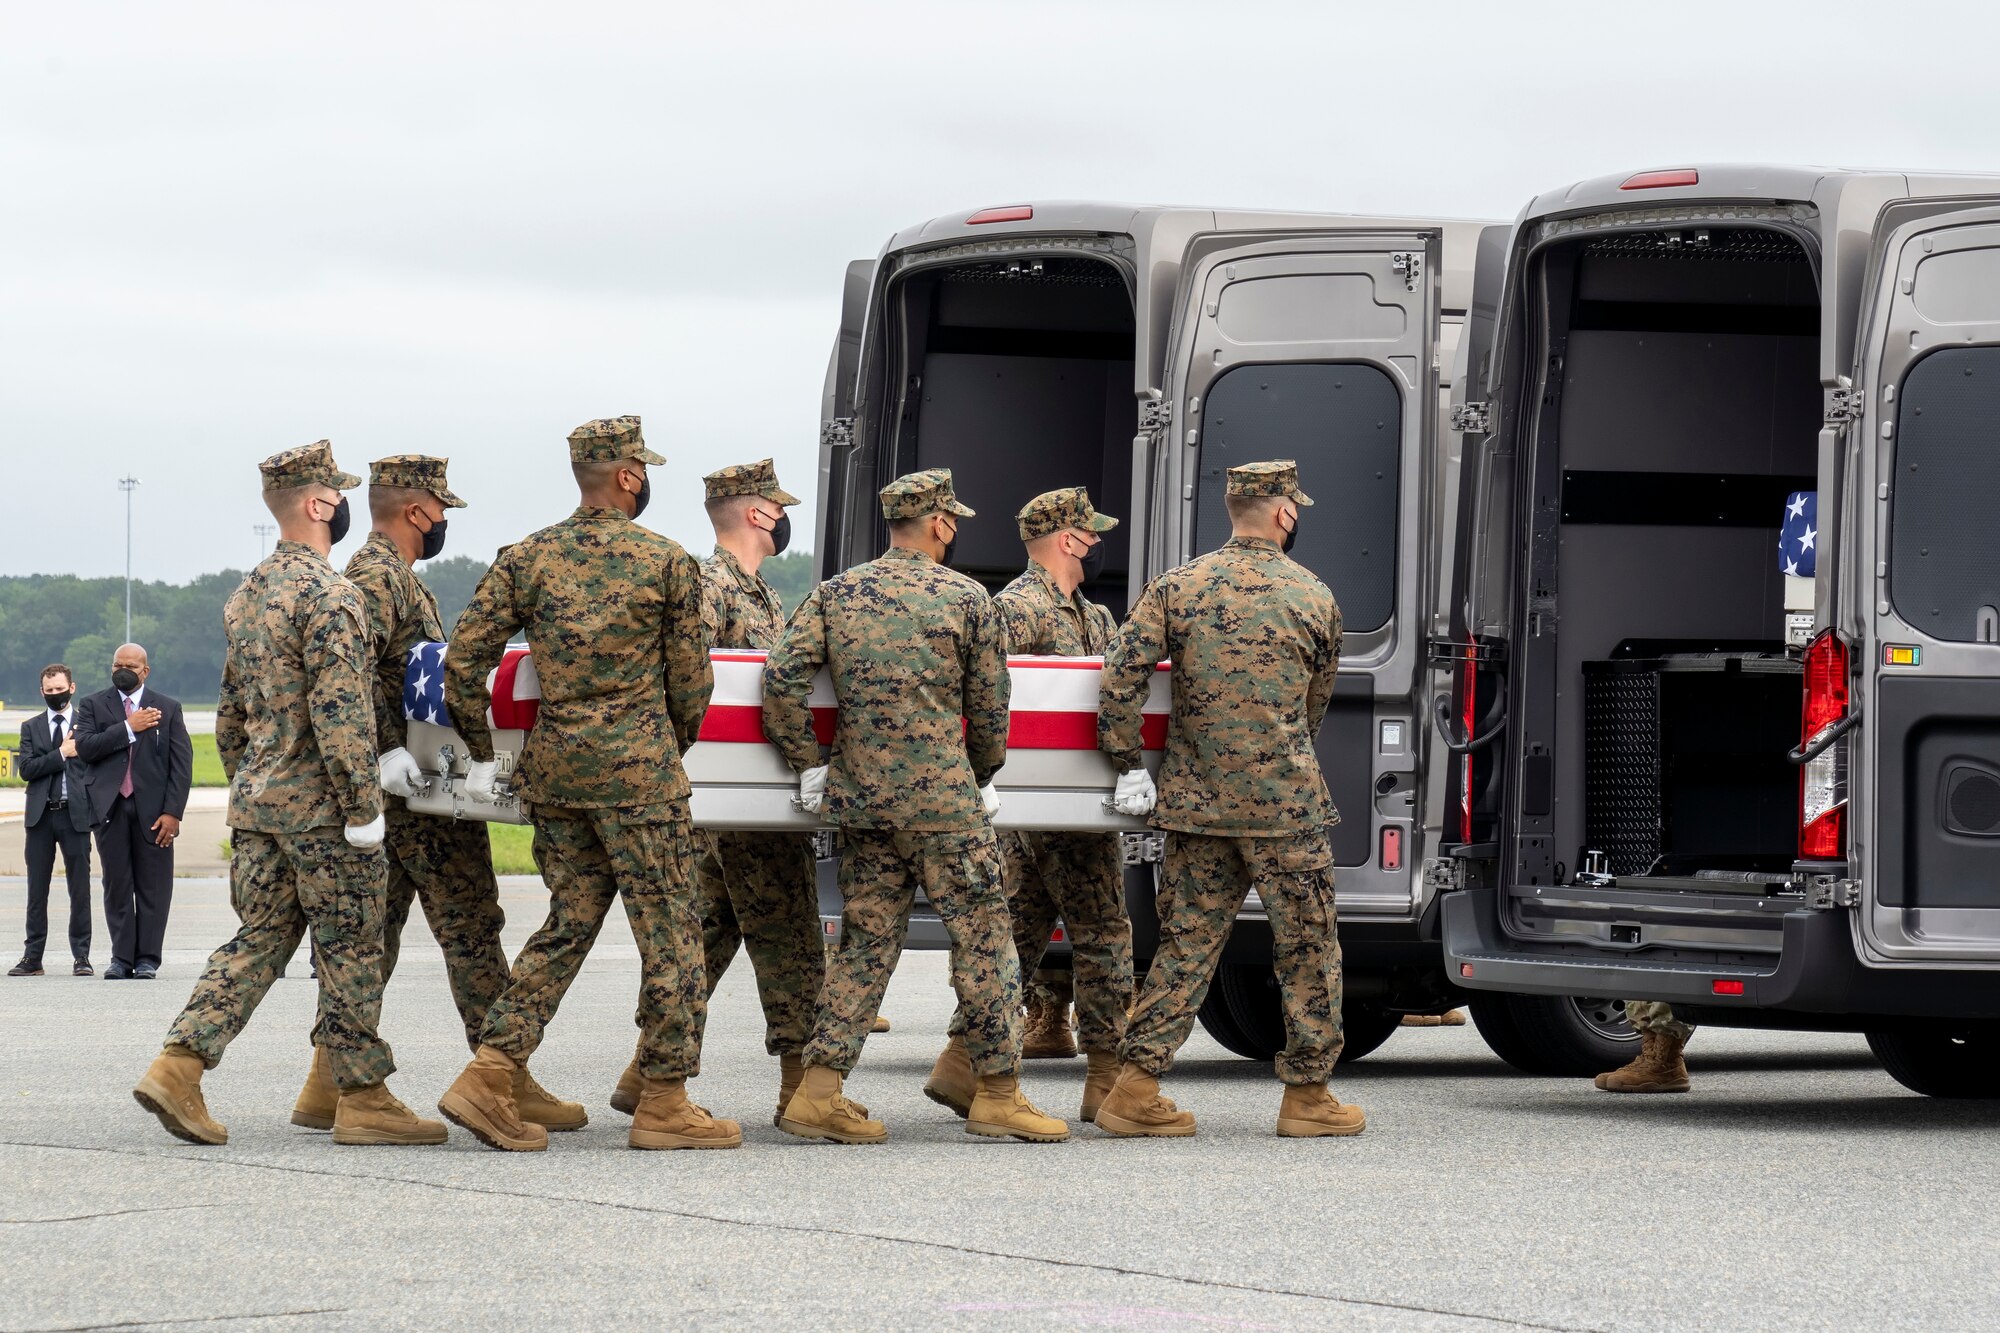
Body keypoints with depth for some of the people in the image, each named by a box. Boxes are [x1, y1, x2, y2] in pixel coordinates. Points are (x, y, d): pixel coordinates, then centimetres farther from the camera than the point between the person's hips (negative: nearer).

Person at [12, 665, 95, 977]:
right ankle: (32, 957, 7)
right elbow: (26, 768, -2)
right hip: (41, 815, 2)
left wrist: (94, 805, -9)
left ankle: (81, 956, 6)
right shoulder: (31, 727, 11)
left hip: (76, 814, -2)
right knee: (37, 890, 4)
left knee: (80, 889, 1)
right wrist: (62, 753, -11)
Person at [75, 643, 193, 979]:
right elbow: (85, 747, -6)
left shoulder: (168, 708, 9)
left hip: (152, 810, -1)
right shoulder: (93, 706, 10)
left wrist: (172, 812, -6)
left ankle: (147, 959, 4)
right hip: (110, 809, 1)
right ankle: (122, 957, 8)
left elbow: (182, 763, 4)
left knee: (153, 887, -1)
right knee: (117, 885, 2)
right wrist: (128, 729, -11)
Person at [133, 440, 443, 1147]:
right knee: (349, 949, 0)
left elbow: (230, 711, 19)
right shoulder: (328, 596, -15)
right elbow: (339, 715, -20)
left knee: (258, 940, 10)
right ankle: (363, 1099, 4)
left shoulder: (246, 595, 14)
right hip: (320, 804, -8)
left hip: (257, 799, 8)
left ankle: (178, 1068, -1)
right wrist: (363, 808, -18)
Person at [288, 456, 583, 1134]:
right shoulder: (380, 576, -12)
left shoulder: (387, 574, 20)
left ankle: (332, 1082, 8)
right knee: (470, 927, -7)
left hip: (396, 791, 10)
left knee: (374, 932, 9)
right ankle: (507, 1083, -5)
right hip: (418, 787, -10)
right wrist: (386, 751, -30)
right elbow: (354, 665, -26)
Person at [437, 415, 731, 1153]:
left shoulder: (527, 558, 6)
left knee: (569, 922, 14)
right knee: (670, 931, 3)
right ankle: (663, 1102, 4)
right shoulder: (668, 561, -3)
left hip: (551, 768, 5)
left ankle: (489, 1077, 4)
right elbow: (690, 679, 3)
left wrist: (482, 754, 12)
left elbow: (463, 660, 1)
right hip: (636, 769, -5)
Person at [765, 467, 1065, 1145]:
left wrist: (809, 763, 6)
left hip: (860, 798, 5)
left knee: (866, 939, 10)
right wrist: (982, 779, 18)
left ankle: (817, 1091, 4)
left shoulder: (836, 594, 7)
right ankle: (997, 1094, 6)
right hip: (943, 798, -4)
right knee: (982, 937, 4)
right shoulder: (967, 599, -1)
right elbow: (989, 708, 3)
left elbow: (782, 678, -3)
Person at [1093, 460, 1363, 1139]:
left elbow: (1121, 676, -8)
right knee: (1307, 948, 8)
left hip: (1196, 799, 3)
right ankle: (1307, 1094, 13)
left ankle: (1135, 1089, 2)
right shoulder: (1313, 597, 0)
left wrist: (1129, 765, -2)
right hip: (1285, 803, -3)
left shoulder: (1176, 587, 2)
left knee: (1187, 943, 8)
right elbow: (1316, 703, 10)